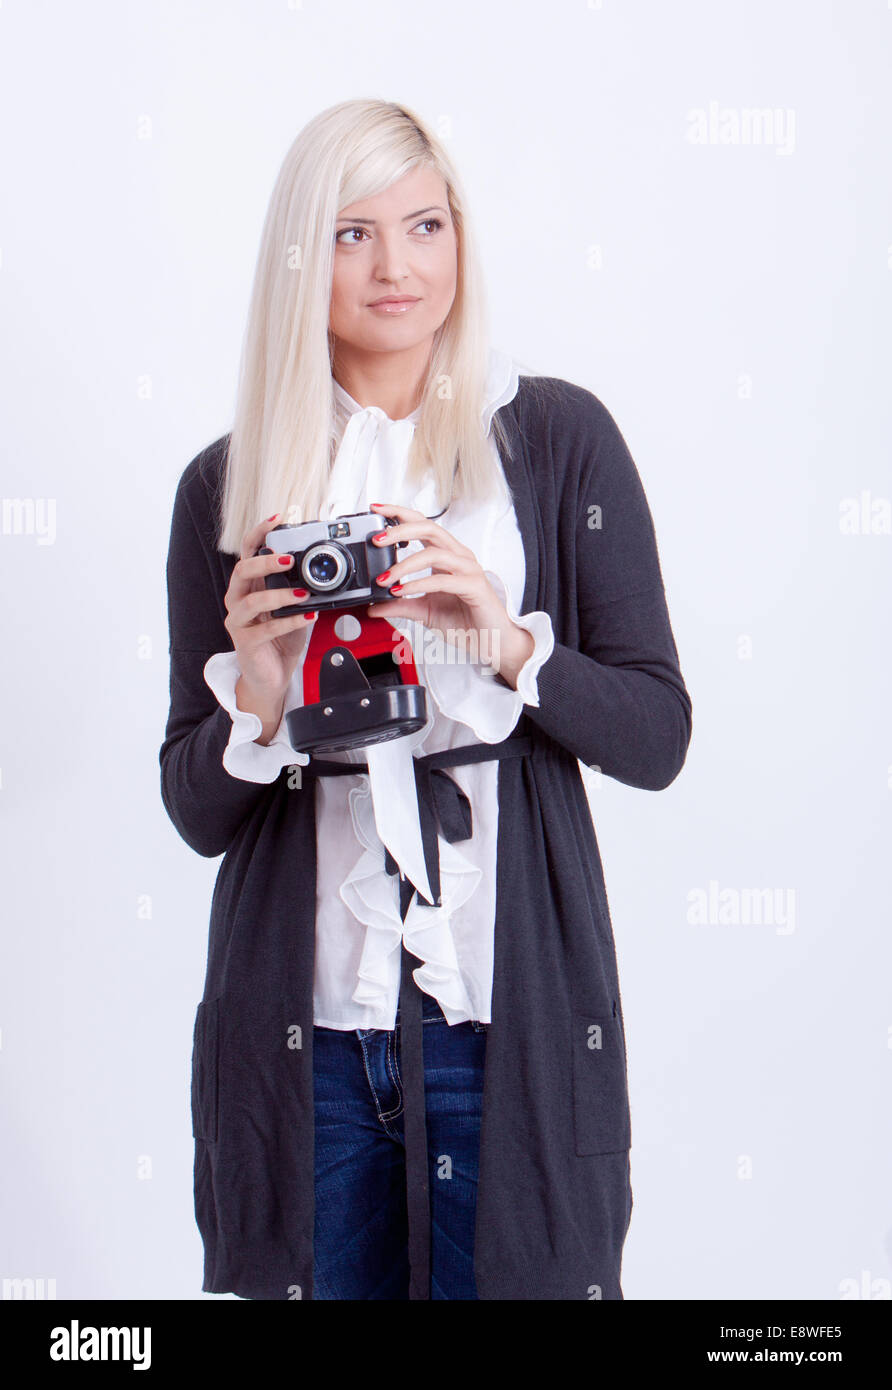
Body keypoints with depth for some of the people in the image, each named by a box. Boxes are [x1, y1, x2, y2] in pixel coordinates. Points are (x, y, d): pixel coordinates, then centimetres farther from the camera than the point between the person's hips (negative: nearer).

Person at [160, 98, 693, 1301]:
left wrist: (508, 643, -17)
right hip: (301, 1027, 1)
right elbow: (194, 812, 6)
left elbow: (657, 739, -1)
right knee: (326, 1277, 12)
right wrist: (260, 702, -13)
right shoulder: (229, 484, 4)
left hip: (511, 1017, -1)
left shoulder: (558, 438, 0)